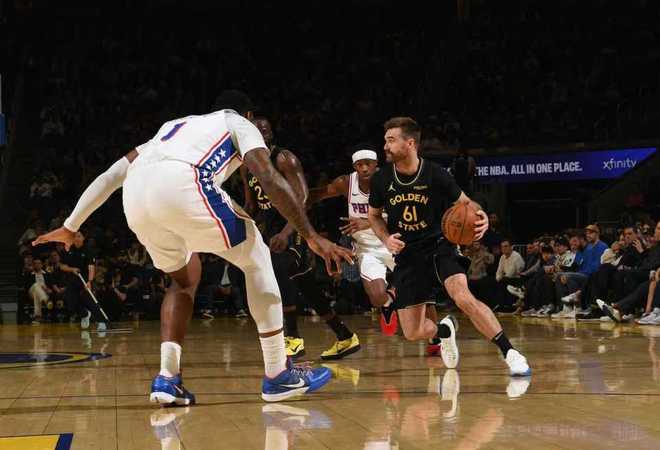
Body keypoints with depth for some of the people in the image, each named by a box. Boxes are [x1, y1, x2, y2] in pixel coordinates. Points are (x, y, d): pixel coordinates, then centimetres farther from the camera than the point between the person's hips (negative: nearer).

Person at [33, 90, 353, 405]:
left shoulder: (177, 124, 42)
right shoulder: (240, 124, 27)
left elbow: (112, 174, 36)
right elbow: (270, 179, 7)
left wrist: (70, 227, 39)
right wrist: (311, 236, 3)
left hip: (136, 193, 6)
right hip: (180, 186, -5)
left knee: (184, 279, 29)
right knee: (257, 260, 15)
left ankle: (168, 379, 14)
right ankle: (278, 375, 15)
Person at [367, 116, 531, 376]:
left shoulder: (435, 175, -13)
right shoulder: (381, 179, -6)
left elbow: (464, 202, 2)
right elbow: (374, 215, 12)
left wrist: (481, 216, -22)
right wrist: (387, 239, -9)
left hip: (439, 245, -3)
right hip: (407, 255, 3)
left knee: (463, 298, -31)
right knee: (412, 333, -1)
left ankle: (509, 353, -22)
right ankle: (444, 330, 34)